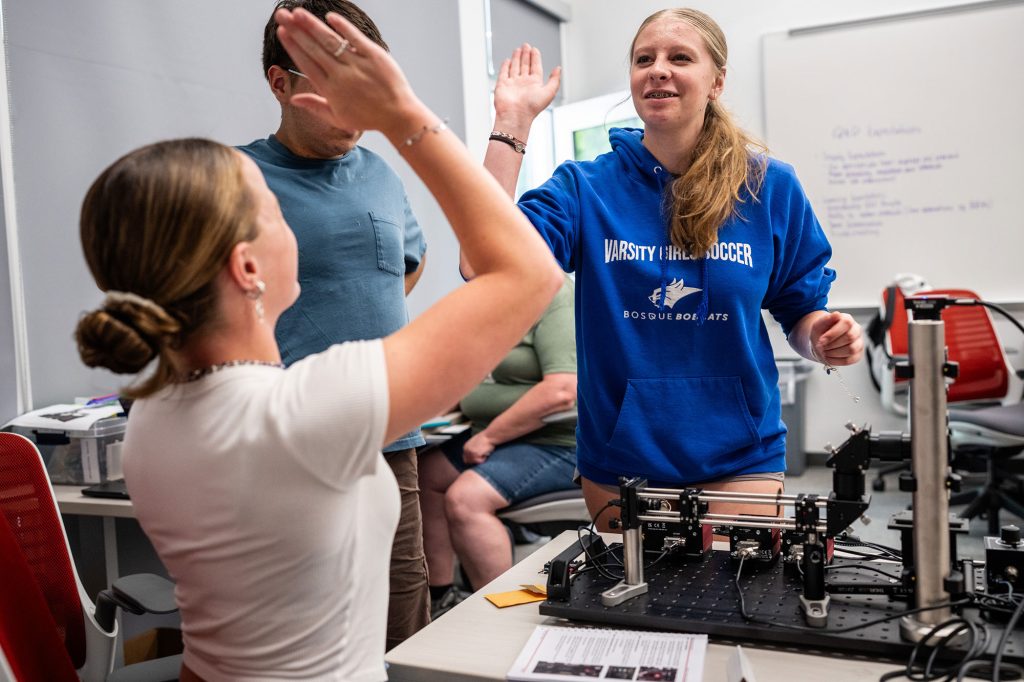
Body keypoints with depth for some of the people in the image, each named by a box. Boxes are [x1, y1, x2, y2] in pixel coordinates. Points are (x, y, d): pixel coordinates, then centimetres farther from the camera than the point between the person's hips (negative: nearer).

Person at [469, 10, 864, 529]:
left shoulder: (769, 187, -2)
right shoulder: (585, 188, -5)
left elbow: (801, 313, 7)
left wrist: (824, 339, -17)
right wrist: (511, 122, -18)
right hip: (617, 459, 1)